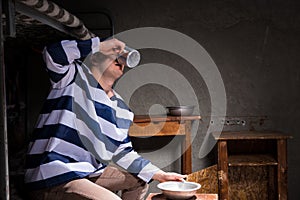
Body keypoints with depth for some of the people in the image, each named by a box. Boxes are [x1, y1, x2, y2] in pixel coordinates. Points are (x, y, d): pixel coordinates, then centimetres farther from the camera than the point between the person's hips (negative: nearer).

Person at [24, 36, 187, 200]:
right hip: (53, 181, -8)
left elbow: (123, 153, 13)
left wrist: (161, 175, 7)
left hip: (90, 173, 8)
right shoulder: (76, 76, -5)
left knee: (139, 180, 20)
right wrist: (101, 45, -17)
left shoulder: (122, 110, 12)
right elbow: (53, 53, -25)